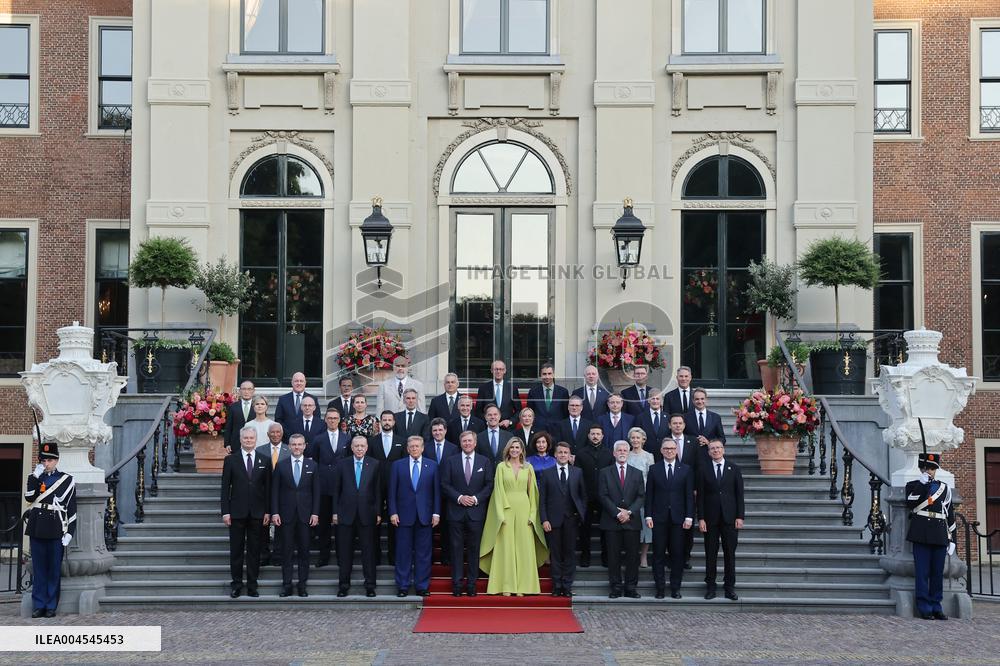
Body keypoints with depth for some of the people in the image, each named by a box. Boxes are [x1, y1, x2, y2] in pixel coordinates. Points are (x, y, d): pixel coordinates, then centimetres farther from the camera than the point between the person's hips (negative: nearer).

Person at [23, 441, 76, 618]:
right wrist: (35, 476, -11)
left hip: (56, 532, -2)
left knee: (54, 570, 2)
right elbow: (29, 497, -8)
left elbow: (72, 509, 2)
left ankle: (51, 606, 9)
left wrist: (69, 533, -4)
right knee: (38, 569, 5)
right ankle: (39, 605, 10)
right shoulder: (34, 478, 11)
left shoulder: (67, 480, 3)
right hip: (37, 530, 2)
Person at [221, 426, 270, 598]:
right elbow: (225, 487, 0)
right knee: (236, 550, 4)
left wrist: (268, 512, 0)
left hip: (257, 513, 1)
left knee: (254, 550, 5)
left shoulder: (264, 461, 6)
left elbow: (268, 488, 6)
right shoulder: (231, 460, 2)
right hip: (237, 512, -1)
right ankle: (236, 584, 12)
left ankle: (252, 586, 11)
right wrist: (225, 511, -6)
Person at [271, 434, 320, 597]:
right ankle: (286, 584, 8)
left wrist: (315, 513, -2)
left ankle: (302, 584, 10)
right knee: (286, 551, 2)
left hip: (305, 514, 0)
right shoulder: (281, 465, 4)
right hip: (286, 514, 0)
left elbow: (316, 491, 5)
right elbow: (275, 490, 3)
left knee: (304, 551, 3)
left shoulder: (312, 465, 5)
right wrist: (275, 512, -5)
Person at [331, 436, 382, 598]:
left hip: (367, 514, -1)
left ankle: (370, 585, 9)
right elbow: (336, 489, 5)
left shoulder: (374, 465, 3)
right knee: (345, 551, 5)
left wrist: (378, 512, -2)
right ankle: (344, 584, 14)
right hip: (346, 514, 1)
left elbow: (378, 490, 2)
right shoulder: (342, 464, 5)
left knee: (368, 551, 2)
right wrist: (335, 512, 0)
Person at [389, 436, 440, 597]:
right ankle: (402, 586, 10)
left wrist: (436, 513, -1)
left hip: (425, 515, 1)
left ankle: (422, 586, 10)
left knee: (423, 552, 3)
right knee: (403, 552, 2)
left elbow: (436, 491, 5)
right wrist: (393, 512, -5)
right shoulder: (397, 465, 5)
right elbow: (392, 491, 3)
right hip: (404, 515, -1)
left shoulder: (432, 466, 7)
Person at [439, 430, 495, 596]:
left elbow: (489, 485, 4)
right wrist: (459, 497, -11)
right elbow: (445, 484, 1)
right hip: (456, 512, 0)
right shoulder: (450, 461, 6)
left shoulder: (485, 462, 7)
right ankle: (457, 583, 6)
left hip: (476, 512, 0)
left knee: (474, 548, 3)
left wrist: (476, 498, -9)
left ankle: (472, 583, 9)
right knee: (456, 548, 1)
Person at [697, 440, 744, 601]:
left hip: (729, 517, 0)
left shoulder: (734, 469, 6)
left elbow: (739, 494, 4)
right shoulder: (703, 470, 4)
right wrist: (701, 518, -5)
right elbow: (700, 495, 2)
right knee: (711, 554, 3)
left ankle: (729, 587, 10)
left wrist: (739, 517, -3)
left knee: (730, 553, 3)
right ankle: (710, 586, 10)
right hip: (710, 518, 0)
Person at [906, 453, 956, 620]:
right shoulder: (914, 485, 8)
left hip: (940, 535, 3)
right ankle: (924, 608, -1)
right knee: (922, 572, -4)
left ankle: (936, 607, 12)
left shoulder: (944, 488, 16)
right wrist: (922, 484, -14)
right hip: (921, 535, -3)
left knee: (938, 572, 4)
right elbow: (911, 504, -11)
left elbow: (950, 514, 15)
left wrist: (951, 538, 10)